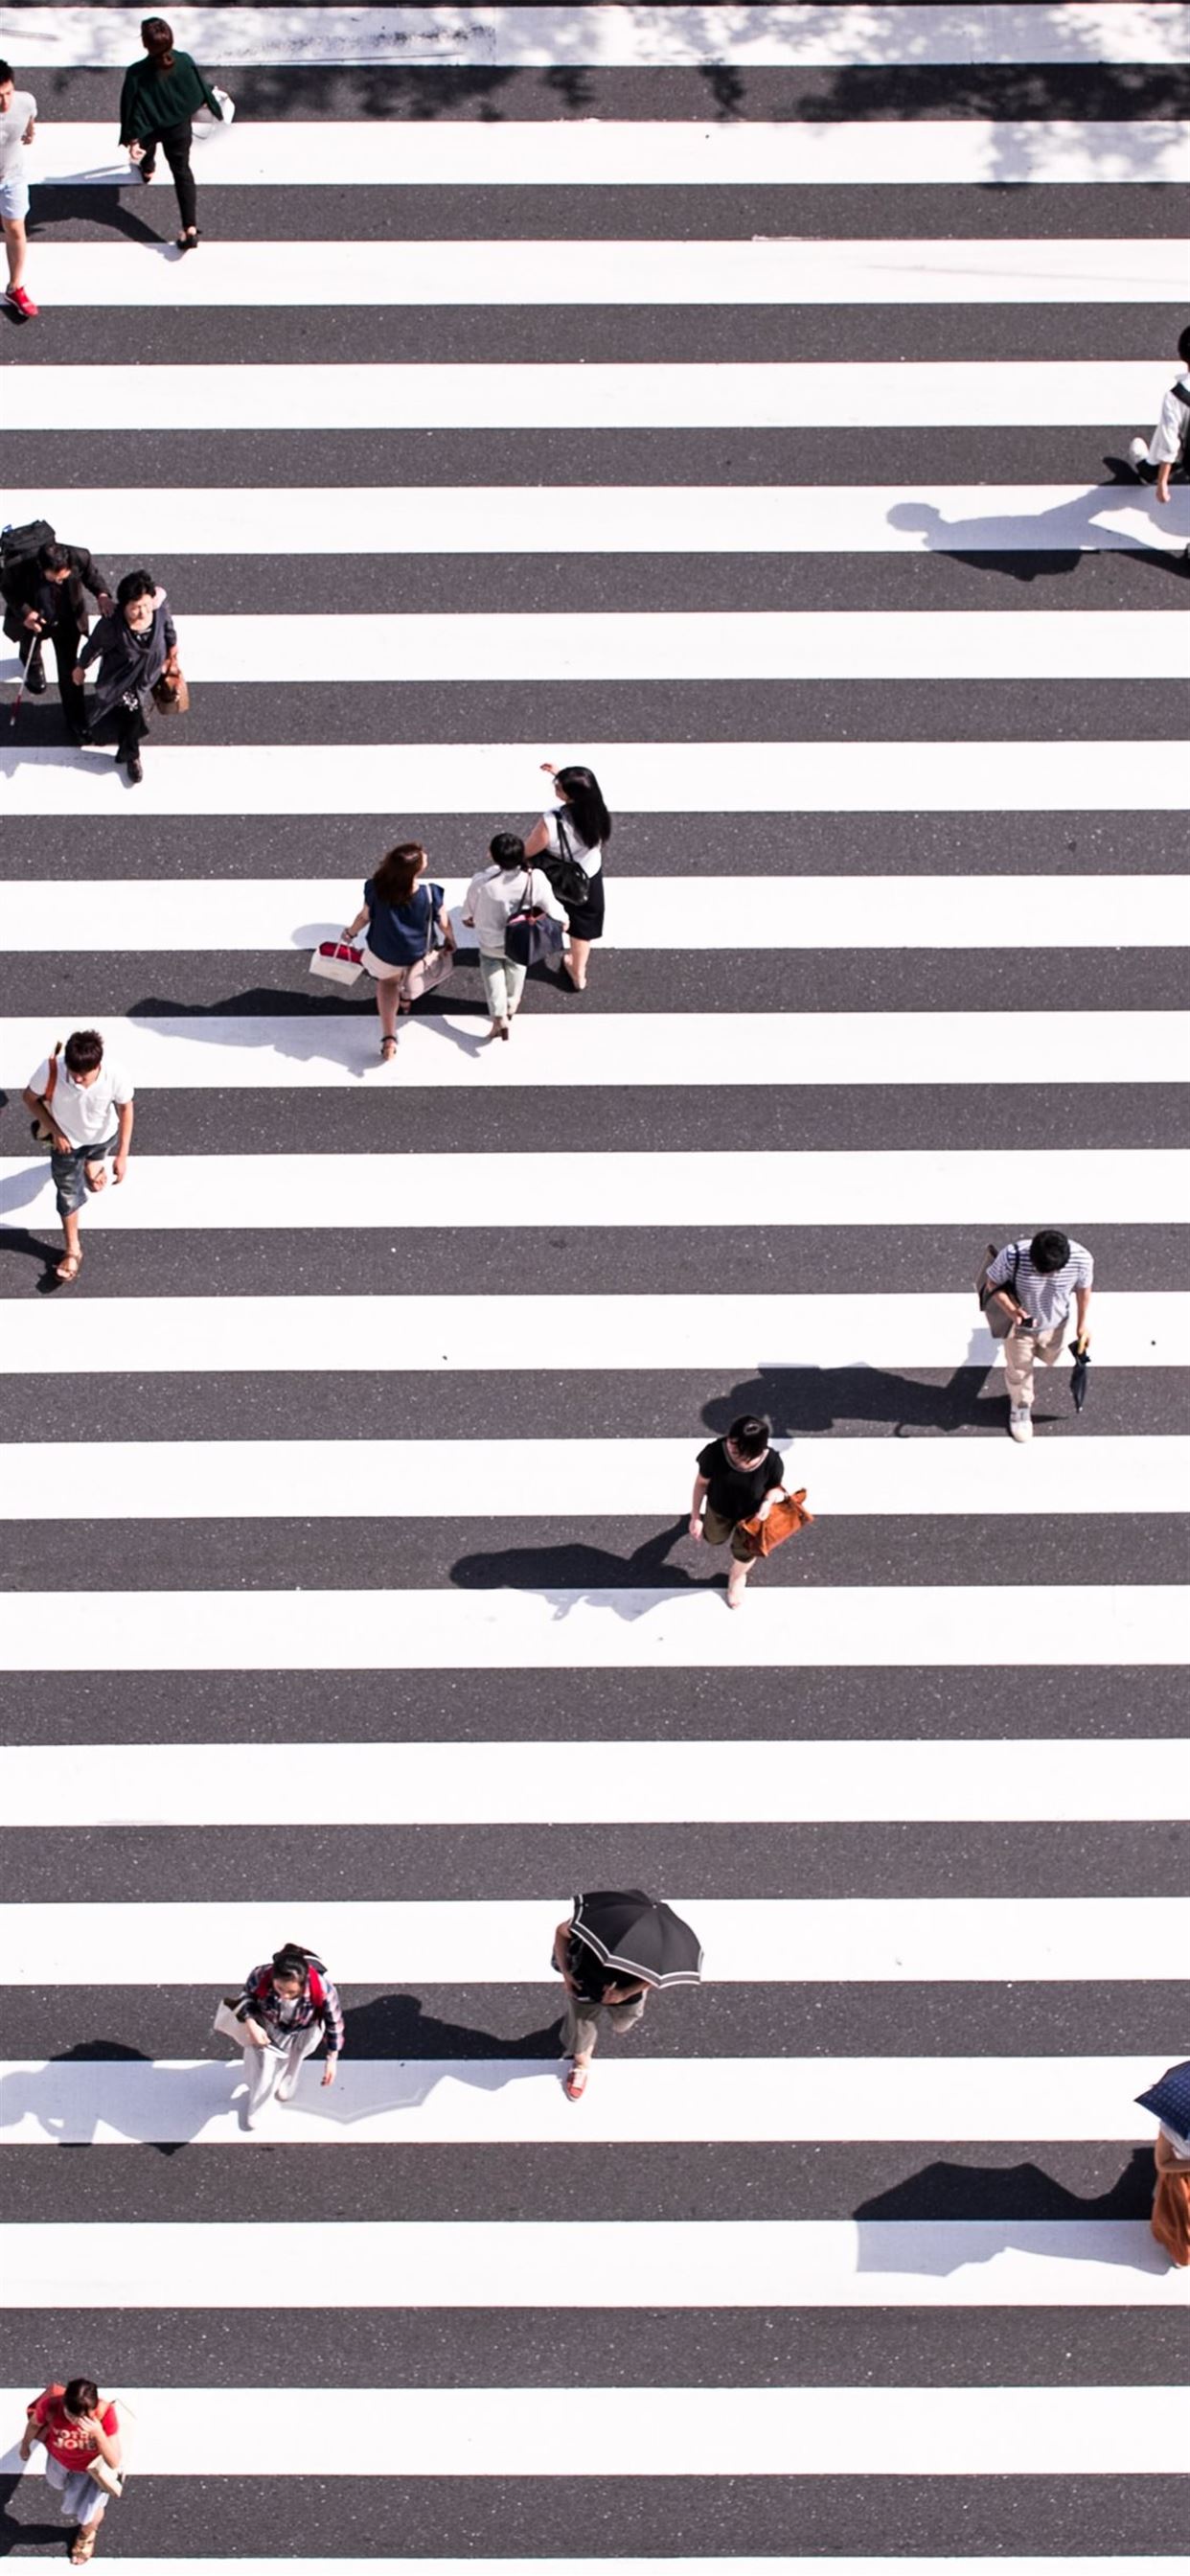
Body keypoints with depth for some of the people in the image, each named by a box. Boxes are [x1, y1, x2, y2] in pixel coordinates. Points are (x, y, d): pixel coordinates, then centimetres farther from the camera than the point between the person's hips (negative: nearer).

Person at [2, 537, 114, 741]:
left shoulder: (80, 558, -37)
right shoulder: (19, 568, -40)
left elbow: (94, 576, -14)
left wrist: (102, 595, -35)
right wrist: (24, 612, -30)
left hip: (67, 622, 0)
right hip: (33, 620, 0)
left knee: (69, 670, 10)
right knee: (31, 655, 32)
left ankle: (75, 719, 32)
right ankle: (33, 667, 71)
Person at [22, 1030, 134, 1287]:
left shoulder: (115, 1076, -40)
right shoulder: (50, 1069, -40)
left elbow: (125, 1108, -19)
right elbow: (30, 1098, -18)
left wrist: (122, 1155, -16)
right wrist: (54, 1131, -19)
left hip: (103, 1137, 1)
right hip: (66, 1141, -1)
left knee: (96, 1182, 33)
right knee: (68, 1194, 12)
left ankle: (93, 1162, 70)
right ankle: (73, 1250, 36)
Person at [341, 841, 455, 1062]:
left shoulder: (375, 890, -31)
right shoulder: (431, 896, -34)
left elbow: (365, 916, -12)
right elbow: (444, 924, -16)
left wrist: (351, 932, 11)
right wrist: (450, 939, 8)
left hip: (383, 953, 0)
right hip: (417, 953, 0)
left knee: (388, 981, 31)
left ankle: (388, 1039, 21)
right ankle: (406, 994, 66)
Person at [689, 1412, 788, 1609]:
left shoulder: (771, 1462, -38)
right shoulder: (714, 1453, -39)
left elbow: (777, 1486, -13)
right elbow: (702, 1482, -18)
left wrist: (768, 1502, -35)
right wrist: (695, 1516, -9)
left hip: (751, 1515, -1)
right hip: (719, 1510, 1)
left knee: (743, 1554, 27)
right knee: (714, 1539, 34)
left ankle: (737, 1577, 64)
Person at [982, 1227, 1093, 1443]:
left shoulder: (1081, 1259, -34)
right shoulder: (1012, 1257, -41)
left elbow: (1083, 1288, -11)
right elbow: (993, 1283, -19)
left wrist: (1083, 1325, 0)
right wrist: (1013, 1309, -36)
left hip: (1053, 1326, 2)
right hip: (1018, 1324, -2)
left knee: (1049, 1359, 32)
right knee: (1019, 1371, 21)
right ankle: (1021, 1407, 53)